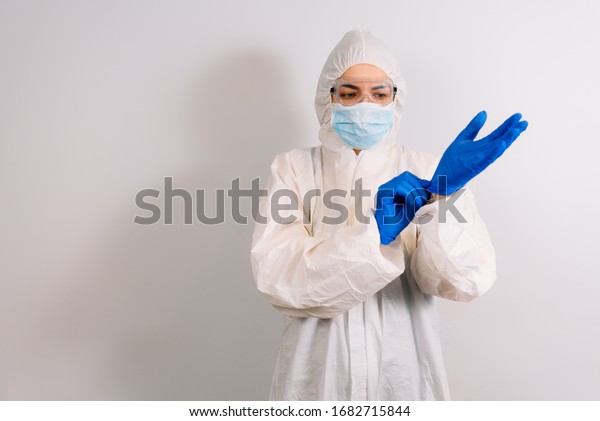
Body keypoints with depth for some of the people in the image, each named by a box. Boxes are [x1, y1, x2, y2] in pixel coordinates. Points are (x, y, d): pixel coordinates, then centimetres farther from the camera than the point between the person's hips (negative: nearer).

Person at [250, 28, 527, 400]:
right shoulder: (293, 169, -4)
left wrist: (445, 194, -28)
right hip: (318, 373, 0)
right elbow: (276, 276, -17)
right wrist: (375, 232, -27)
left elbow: (468, 280, -13)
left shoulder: (426, 172, -2)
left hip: (405, 373, 1)